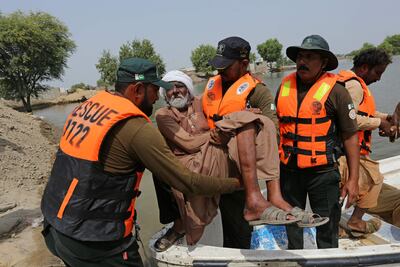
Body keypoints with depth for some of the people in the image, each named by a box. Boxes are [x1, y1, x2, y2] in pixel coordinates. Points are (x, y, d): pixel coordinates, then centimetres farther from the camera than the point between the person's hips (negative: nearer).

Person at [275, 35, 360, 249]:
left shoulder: (335, 91, -9)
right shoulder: (285, 86, 3)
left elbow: (350, 136, -6)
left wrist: (353, 179, -8)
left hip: (322, 172, -4)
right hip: (288, 170, 4)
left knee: (327, 230, 8)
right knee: (291, 224, 20)